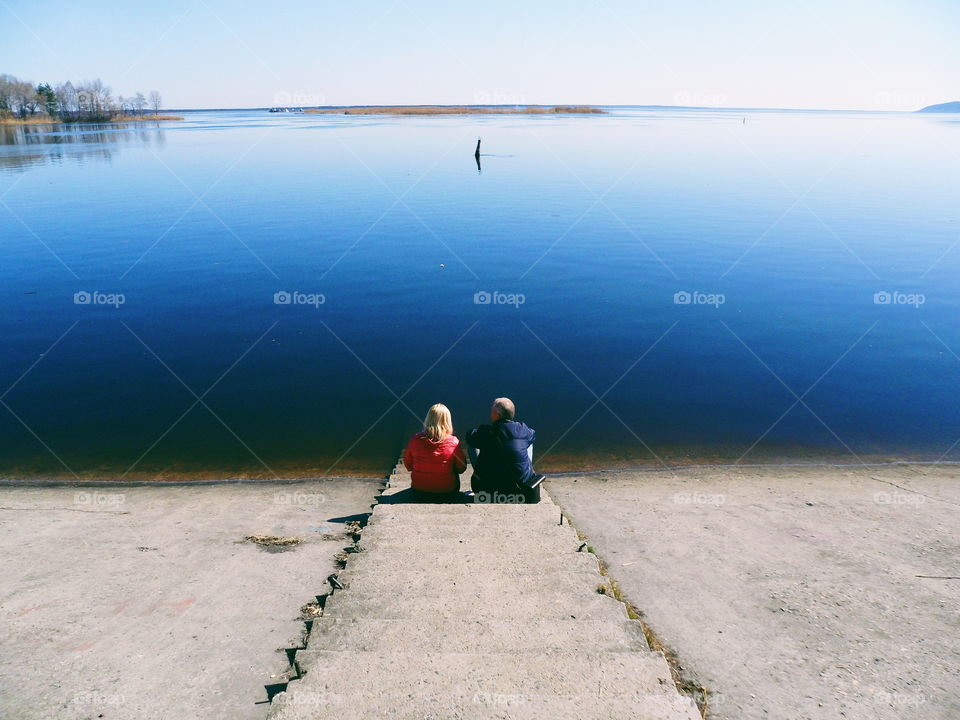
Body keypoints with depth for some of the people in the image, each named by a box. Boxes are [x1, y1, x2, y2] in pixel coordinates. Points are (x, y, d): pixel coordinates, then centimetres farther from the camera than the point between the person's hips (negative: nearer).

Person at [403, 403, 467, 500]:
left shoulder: (415, 440, -12)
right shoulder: (453, 442, -17)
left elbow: (408, 466, 3)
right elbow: (461, 469, -3)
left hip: (419, 491, 2)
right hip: (447, 493, -2)